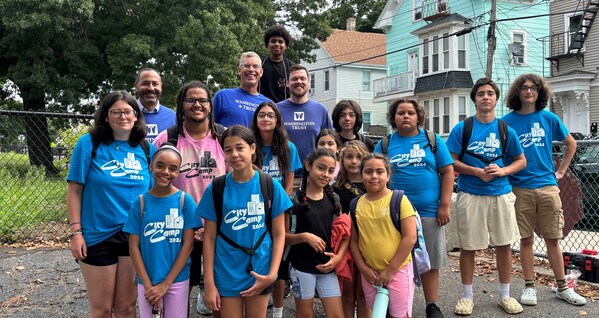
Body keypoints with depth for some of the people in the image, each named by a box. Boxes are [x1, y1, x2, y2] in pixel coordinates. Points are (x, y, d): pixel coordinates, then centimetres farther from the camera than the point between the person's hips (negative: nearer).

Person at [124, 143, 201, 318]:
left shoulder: (185, 201, -6)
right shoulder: (140, 202, -4)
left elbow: (188, 244, -6)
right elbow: (134, 246, -2)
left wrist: (165, 284, -9)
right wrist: (148, 285, -8)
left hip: (177, 280, -1)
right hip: (146, 281, 1)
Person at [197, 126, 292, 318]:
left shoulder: (270, 186, -6)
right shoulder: (216, 188, -6)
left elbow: (279, 234, -2)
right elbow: (209, 237, -3)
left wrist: (272, 274, -9)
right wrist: (209, 283, -6)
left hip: (260, 273, 1)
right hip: (226, 275, 0)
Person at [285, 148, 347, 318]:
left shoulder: (334, 199, 4)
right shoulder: (294, 199, -9)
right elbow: (282, 236, -7)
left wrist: (339, 256, -7)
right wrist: (304, 236, -23)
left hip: (327, 267, 4)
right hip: (301, 267, -3)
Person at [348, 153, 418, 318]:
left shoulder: (399, 200, -11)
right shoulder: (357, 204, 1)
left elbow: (410, 237, -14)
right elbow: (353, 240, 6)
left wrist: (391, 269, -13)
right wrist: (363, 268, -5)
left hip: (398, 270, -4)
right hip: (370, 273, 4)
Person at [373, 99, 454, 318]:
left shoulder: (433, 140, 4)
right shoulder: (384, 145, 5)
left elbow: (447, 172, 1)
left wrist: (444, 205, -5)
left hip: (429, 212, 0)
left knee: (430, 261, 10)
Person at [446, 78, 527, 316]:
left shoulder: (506, 130, 4)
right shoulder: (462, 128, -2)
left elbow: (521, 161, 10)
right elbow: (451, 162, -3)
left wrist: (502, 171, -9)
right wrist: (477, 171, -16)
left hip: (501, 194, 2)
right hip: (470, 195, -2)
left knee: (504, 245, 9)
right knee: (468, 247, 5)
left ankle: (505, 295, 26)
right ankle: (467, 296, 20)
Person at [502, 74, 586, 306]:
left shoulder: (549, 119, 5)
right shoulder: (507, 121, -1)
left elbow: (571, 143, 17)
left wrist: (561, 171, 12)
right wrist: (505, 175, -4)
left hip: (547, 186, 2)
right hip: (520, 188, -1)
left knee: (552, 239, 8)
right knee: (526, 240, 6)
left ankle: (562, 288, 20)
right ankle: (529, 287, 17)